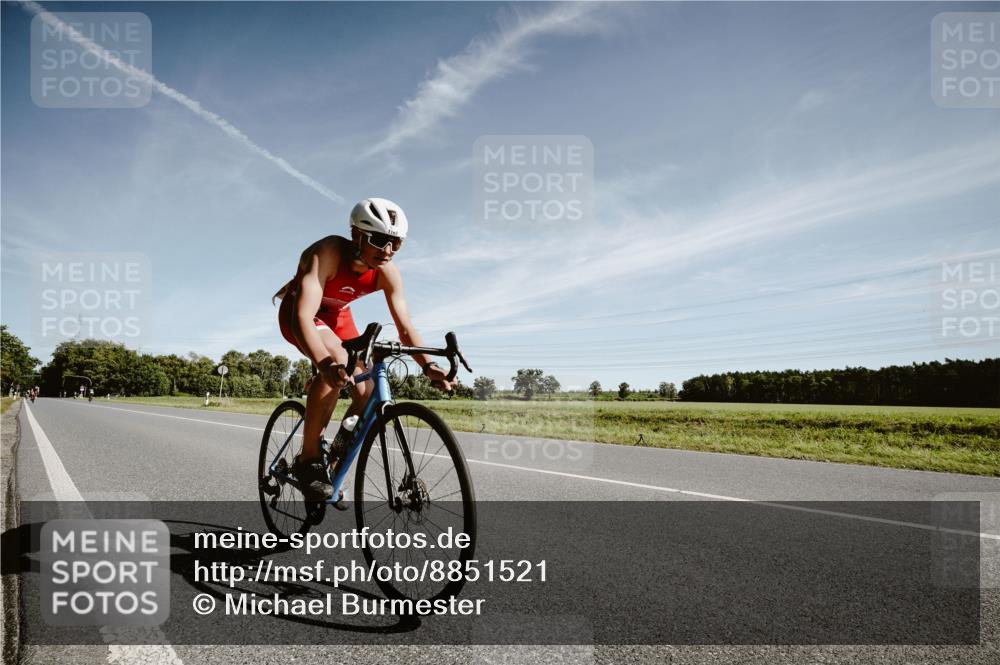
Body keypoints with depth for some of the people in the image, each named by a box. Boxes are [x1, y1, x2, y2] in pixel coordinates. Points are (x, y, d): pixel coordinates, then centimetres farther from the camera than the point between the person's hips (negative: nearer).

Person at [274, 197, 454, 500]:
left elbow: (405, 327, -19)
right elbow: (304, 317, -47)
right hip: (299, 313, -5)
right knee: (337, 362, -36)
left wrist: (428, 365, -37)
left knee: (368, 396, -9)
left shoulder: (388, 272, -22)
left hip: (338, 316, 5)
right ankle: (308, 458, -20)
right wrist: (324, 362, -64)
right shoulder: (327, 253, -37)